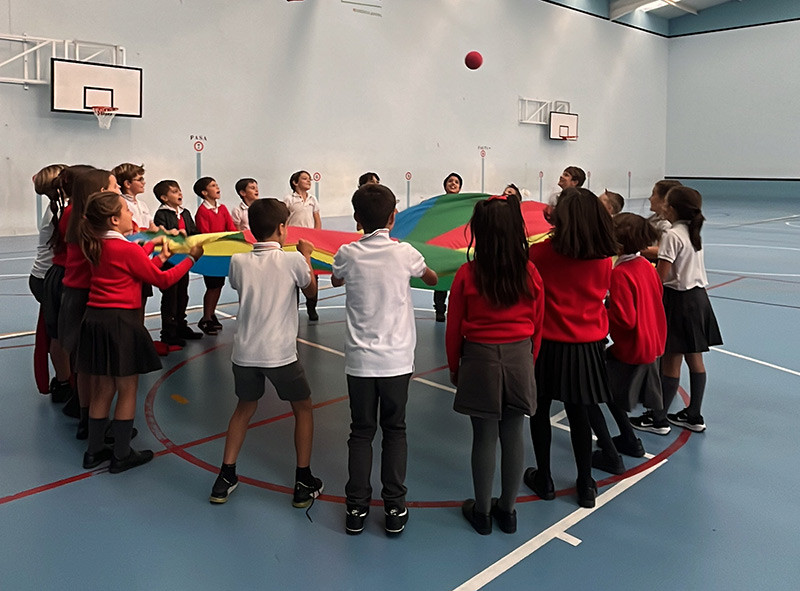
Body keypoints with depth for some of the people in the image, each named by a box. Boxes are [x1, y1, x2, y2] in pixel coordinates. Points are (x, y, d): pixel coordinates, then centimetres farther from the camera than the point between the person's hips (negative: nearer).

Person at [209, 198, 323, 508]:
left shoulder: (238, 261, -1)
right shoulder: (292, 261, -9)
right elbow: (311, 290, 9)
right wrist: (306, 256, 21)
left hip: (244, 352, 4)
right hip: (280, 354, -3)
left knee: (245, 407, 25)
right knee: (303, 408, 17)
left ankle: (225, 479, 25)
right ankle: (304, 483, 19)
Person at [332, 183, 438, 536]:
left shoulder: (347, 255, -6)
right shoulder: (405, 253, -7)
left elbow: (335, 281, 18)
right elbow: (432, 279, 15)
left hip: (360, 360, 1)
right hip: (397, 359, 0)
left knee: (361, 431, 12)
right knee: (394, 431, 12)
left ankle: (357, 508, 16)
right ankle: (395, 508, 15)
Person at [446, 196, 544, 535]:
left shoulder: (467, 275, -12)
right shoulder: (531, 275, -5)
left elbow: (454, 329, -4)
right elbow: (537, 328, 4)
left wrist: (454, 367, 10)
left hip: (479, 359, -2)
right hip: (519, 360, 2)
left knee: (484, 437, 8)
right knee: (513, 436, 11)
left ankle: (482, 512, 23)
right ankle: (507, 510, 25)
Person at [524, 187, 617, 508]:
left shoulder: (541, 252, -16)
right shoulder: (603, 257, -6)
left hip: (548, 344, -3)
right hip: (588, 345, 3)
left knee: (540, 411, 15)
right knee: (579, 414, 15)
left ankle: (544, 479, 26)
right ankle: (586, 485, 24)